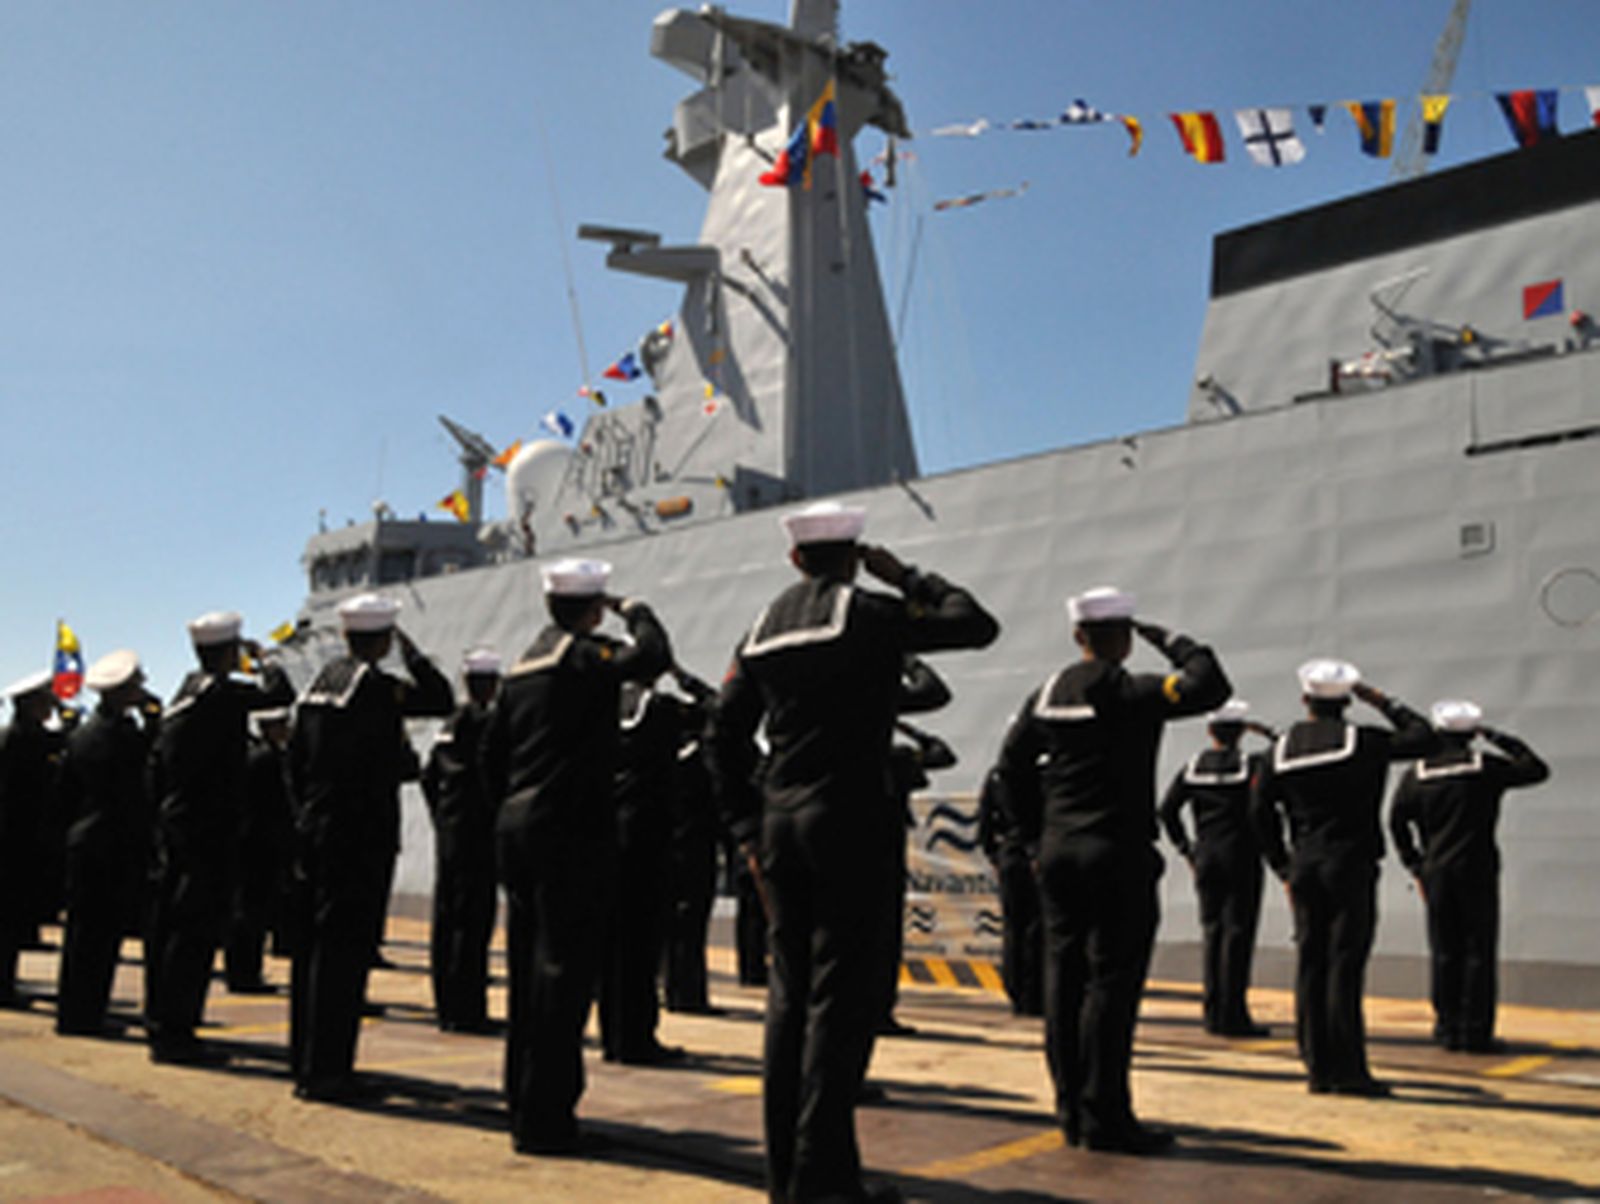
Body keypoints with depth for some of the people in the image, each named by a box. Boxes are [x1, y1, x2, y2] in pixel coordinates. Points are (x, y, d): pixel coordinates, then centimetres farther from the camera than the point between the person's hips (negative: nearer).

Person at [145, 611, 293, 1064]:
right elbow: (280, 693, -17)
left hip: (175, 827, 9)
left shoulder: (183, 693, 13)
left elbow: (157, 765, 19)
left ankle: (160, 1026, 20)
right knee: (195, 932, -5)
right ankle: (175, 1033, -3)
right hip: (211, 831, -9)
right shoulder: (222, 693, -13)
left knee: (167, 928, 12)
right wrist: (262, 658, 0)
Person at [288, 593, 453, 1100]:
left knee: (312, 945, 14)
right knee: (343, 949, -4)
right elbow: (442, 699, -13)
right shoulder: (377, 686, -15)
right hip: (360, 838, -9)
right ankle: (325, 1070, 0)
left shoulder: (321, 682, 12)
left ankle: (305, 1060, 24)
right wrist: (410, 649, -8)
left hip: (313, 832, 9)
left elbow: (295, 761, 16)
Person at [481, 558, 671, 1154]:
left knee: (531, 966, 14)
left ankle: (525, 1100, 24)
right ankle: (542, 1116, -2)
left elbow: (492, 751, 18)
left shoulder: (525, 664, 15)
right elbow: (652, 657, -21)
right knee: (563, 968, -4)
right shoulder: (585, 656, -9)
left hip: (517, 830, 9)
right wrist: (638, 612, -2)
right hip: (570, 831, -9)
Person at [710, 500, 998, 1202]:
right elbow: (977, 625, 0)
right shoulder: (867, 614, -6)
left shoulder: (765, 627, 12)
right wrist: (909, 578, 11)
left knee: (790, 992, 11)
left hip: (780, 825, 6)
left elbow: (726, 735, 11)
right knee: (841, 994, -3)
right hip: (850, 823, -6)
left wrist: (747, 829, 15)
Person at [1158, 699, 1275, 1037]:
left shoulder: (1193, 767, 1)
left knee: (1213, 932, 11)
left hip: (1206, 859, 4)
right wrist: (1271, 736, 6)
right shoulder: (1250, 766, -9)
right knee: (1238, 933, -2)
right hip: (1242, 860, -4)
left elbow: (1167, 809, -1)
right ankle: (1232, 1015, -2)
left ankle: (1213, 1012, 15)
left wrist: (1186, 849, 7)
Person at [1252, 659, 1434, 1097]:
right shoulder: (1362, 742, -5)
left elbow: (1260, 810, 7)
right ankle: (1348, 1070, -3)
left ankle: (1319, 1068, 10)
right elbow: (1423, 737, 4)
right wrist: (1383, 702, 12)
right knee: (1345, 966, -4)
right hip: (1350, 865, -4)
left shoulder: (1282, 748, 6)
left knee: (1310, 964, 7)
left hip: (1304, 868, 4)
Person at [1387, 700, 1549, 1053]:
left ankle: (1448, 1027, 12)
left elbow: (1397, 822, 3)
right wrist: (1500, 739, 12)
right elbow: (1537, 770, 7)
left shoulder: (1417, 773, 3)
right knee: (1479, 951, 1)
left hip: (1436, 873, 3)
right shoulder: (1486, 766, -5)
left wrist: (1415, 864, 12)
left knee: (1445, 953, 9)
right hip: (1477, 870, -3)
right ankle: (1475, 1032, 1)